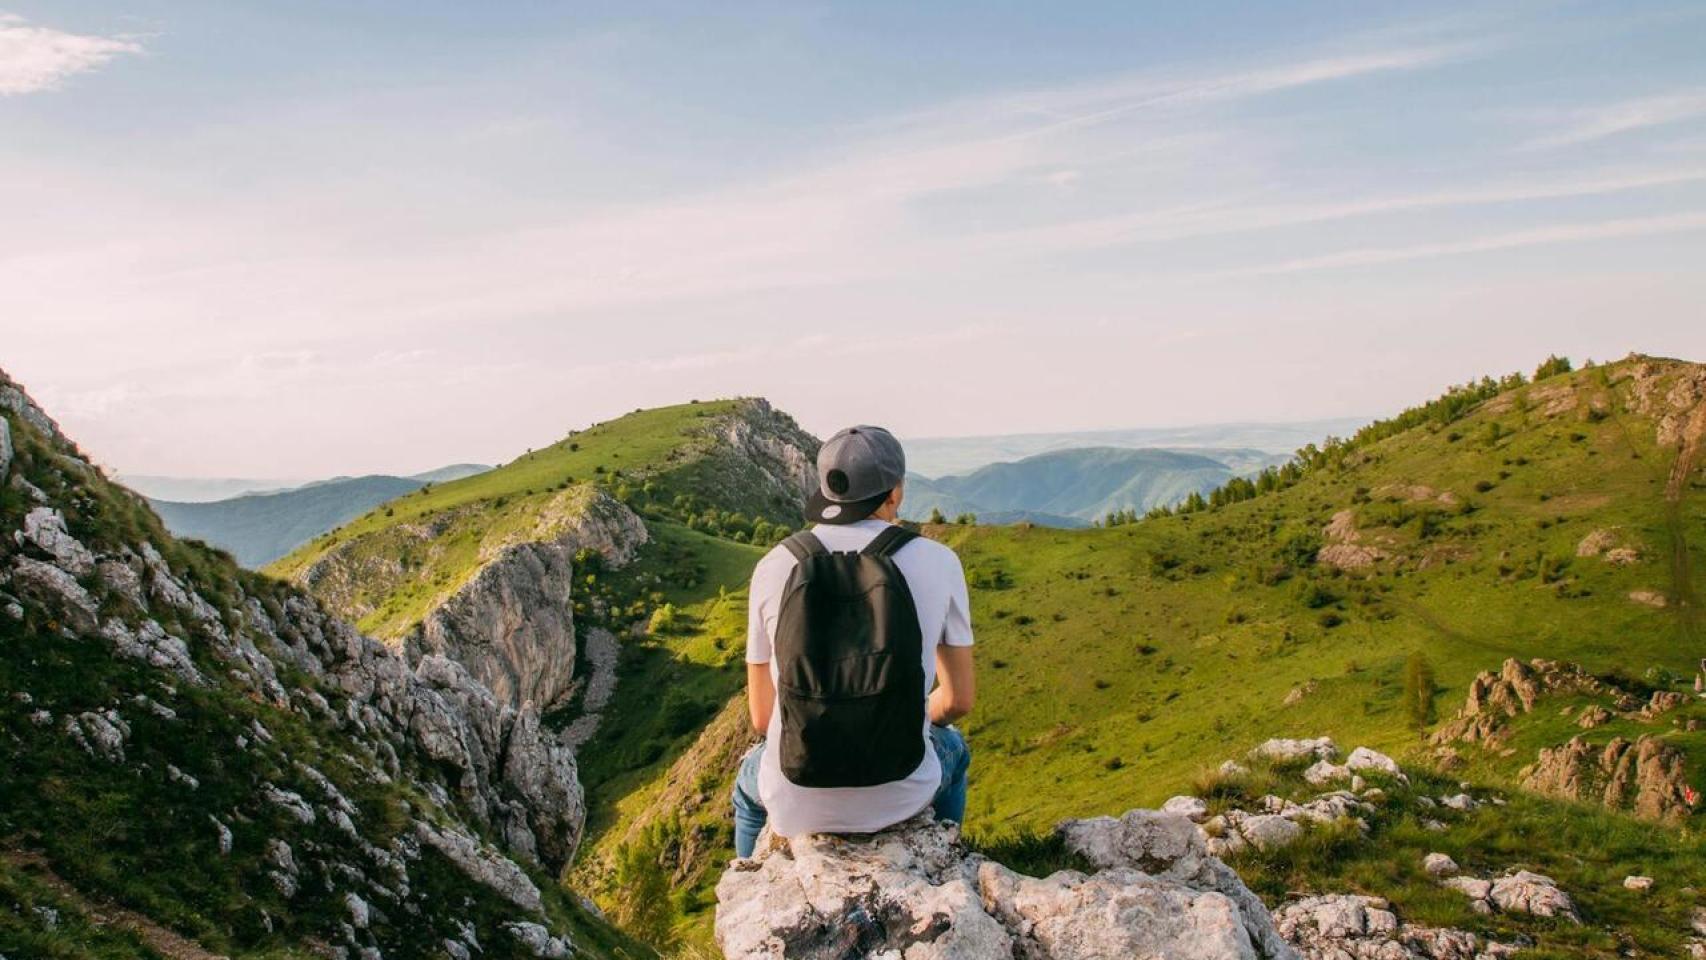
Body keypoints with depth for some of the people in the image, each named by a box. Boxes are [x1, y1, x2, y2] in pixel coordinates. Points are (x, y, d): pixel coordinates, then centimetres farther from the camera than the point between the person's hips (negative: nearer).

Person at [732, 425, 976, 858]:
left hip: (798, 802, 0)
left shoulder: (774, 567, -7)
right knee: (951, 749, 39)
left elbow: (762, 715, 2)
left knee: (751, 780, 40)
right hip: (900, 794, 0)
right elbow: (958, 698, 2)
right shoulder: (939, 562, -9)